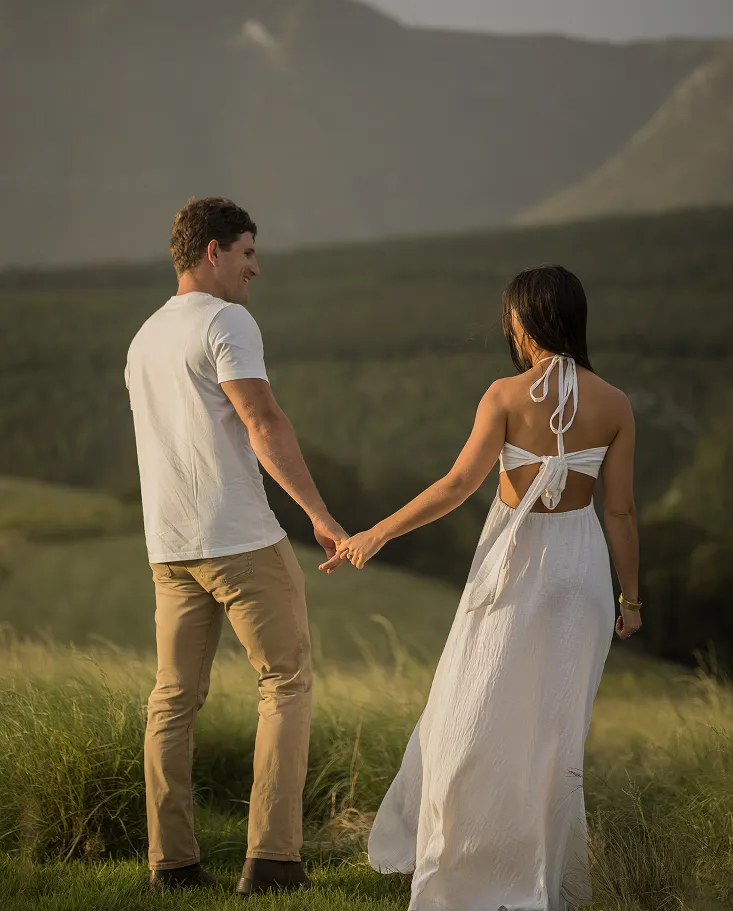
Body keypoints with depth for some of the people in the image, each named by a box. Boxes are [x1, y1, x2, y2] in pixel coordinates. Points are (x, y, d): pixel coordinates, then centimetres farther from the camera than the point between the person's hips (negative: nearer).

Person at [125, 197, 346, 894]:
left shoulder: (144, 339, 19)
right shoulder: (225, 321, -9)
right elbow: (264, 425, -19)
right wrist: (319, 513, -18)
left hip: (168, 547, 8)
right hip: (241, 540, -8)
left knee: (175, 697, 9)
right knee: (286, 681, 1)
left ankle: (171, 860, 9)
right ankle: (271, 856, -5)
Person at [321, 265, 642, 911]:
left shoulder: (508, 396, -12)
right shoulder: (615, 405, -3)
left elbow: (459, 484, -16)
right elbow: (621, 510, -2)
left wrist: (377, 534, -10)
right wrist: (631, 597, 7)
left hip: (515, 565, -3)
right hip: (581, 566, 3)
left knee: (479, 712, 10)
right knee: (552, 722, 13)